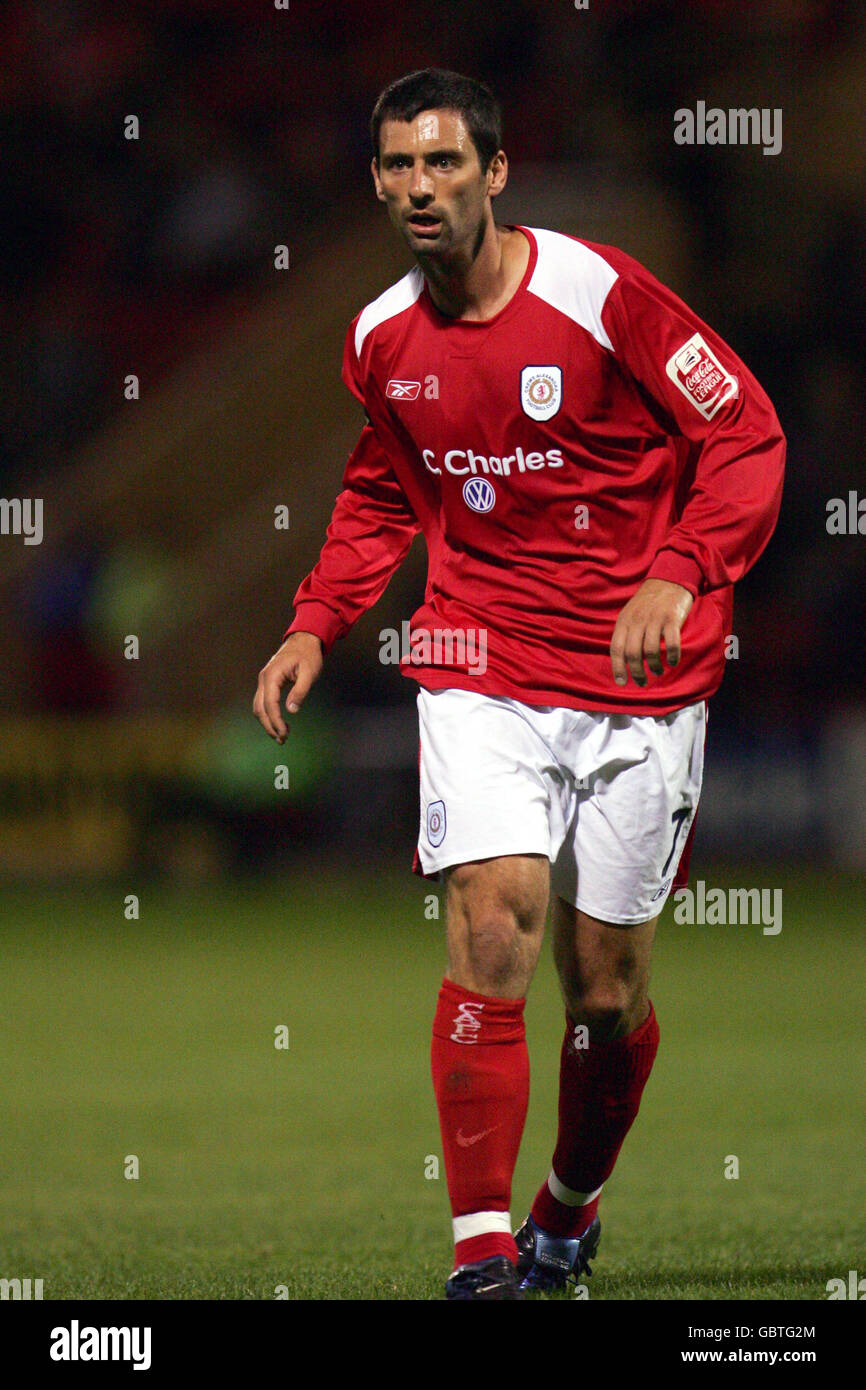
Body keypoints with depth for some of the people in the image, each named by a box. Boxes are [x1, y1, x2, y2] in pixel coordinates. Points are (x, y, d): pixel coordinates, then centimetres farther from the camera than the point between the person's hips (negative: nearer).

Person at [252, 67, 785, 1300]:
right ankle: (482, 1247, -14)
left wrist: (677, 574, -22)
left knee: (607, 986, 5)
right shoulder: (383, 341, 3)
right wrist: (315, 625, 8)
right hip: (481, 671, 2)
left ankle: (572, 1208, 32)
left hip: (639, 677, -2)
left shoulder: (600, 293, -13)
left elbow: (748, 436, -9)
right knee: (493, 932, -17)